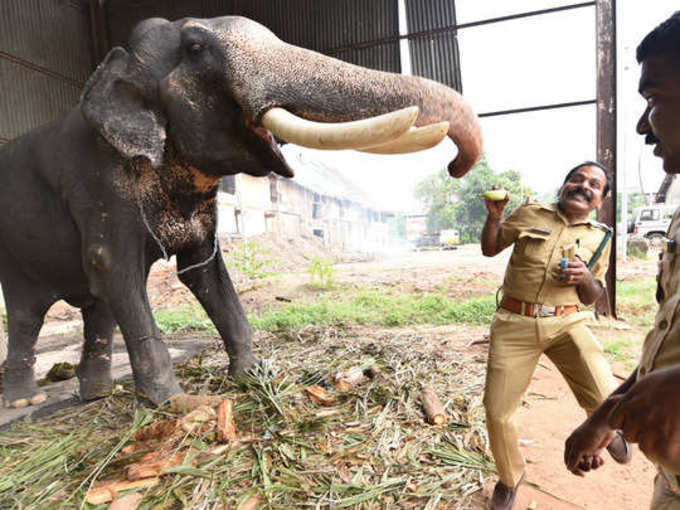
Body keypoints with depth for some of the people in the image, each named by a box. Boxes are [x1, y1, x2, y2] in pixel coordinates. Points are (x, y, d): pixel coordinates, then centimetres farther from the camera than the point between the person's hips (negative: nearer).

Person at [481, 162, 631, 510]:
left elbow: (591, 298, 15)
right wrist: (494, 216, -5)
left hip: (567, 324, 1)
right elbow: (489, 249, 12)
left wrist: (587, 276, -8)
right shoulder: (530, 214, 6)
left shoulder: (599, 237, 11)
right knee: (497, 412, -1)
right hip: (515, 324, -1)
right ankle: (509, 478, 31)